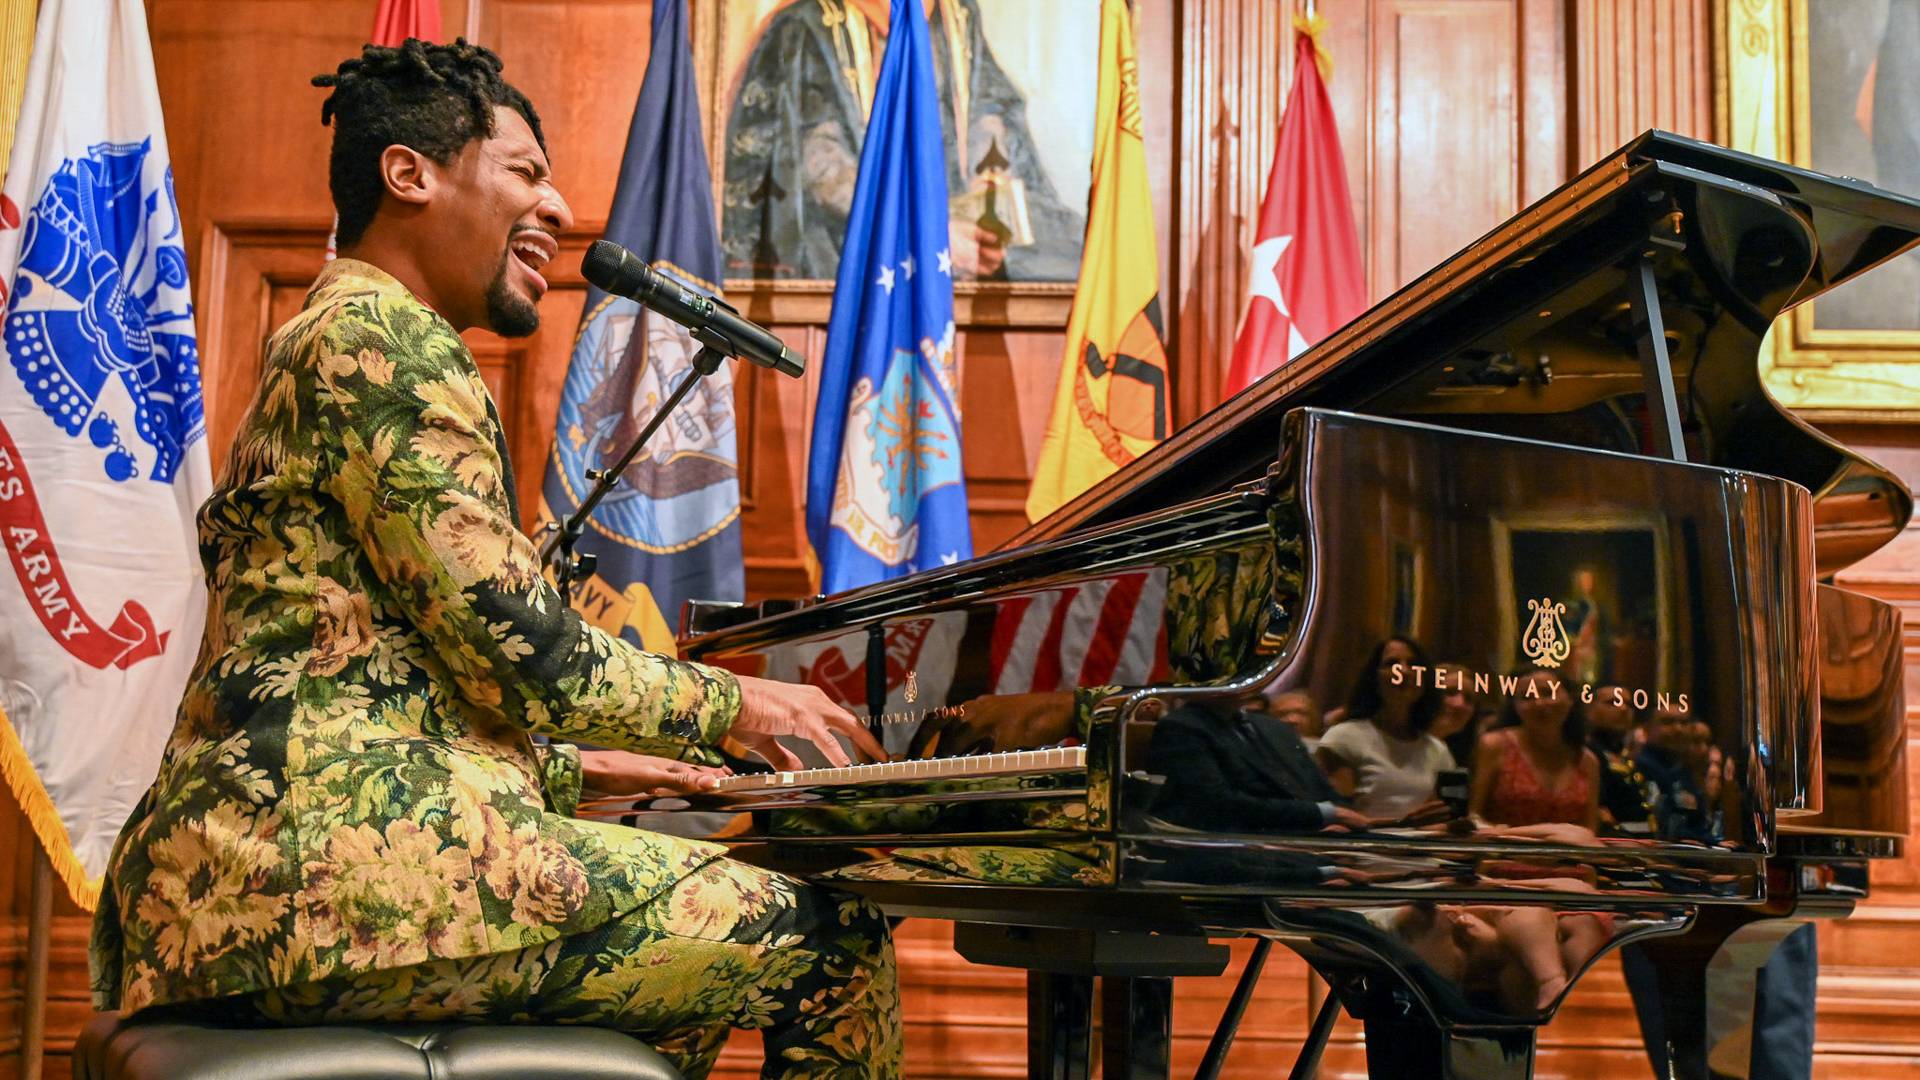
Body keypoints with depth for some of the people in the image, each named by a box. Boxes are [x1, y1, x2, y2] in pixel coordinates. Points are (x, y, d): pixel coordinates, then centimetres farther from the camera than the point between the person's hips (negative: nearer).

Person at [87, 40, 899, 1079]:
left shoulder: (324, 342, 25)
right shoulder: (383, 338, -7)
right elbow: (513, 643, -14)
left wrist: (576, 768, 25)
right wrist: (730, 703, 0)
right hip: (343, 849, -11)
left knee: (679, 987, 27)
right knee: (831, 939, -10)